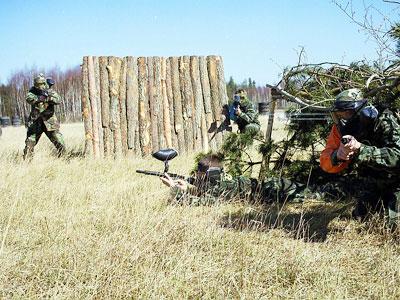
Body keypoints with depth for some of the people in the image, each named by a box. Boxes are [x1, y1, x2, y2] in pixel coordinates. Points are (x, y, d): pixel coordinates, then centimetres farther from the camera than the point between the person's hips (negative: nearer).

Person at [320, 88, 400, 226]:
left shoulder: (384, 122, -27)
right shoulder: (339, 129, -12)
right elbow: (325, 162, -14)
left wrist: (360, 149, -48)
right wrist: (337, 156, -38)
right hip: (368, 186, 5)